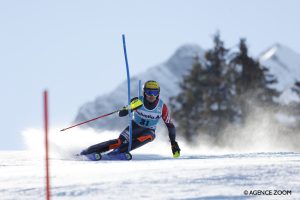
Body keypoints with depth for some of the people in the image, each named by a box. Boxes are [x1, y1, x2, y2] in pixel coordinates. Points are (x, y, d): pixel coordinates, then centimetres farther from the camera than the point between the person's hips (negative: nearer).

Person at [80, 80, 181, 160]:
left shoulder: (162, 107, -15)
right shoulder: (138, 101, -17)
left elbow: (170, 125, -5)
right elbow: (121, 114, -21)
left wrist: (174, 143, -11)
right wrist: (130, 108, -42)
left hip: (148, 131, 1)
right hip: (134, 127, -1)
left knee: (149, 135, -35)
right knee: (119, 142, -28)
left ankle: (117, 152, -40)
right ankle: (85, 152, -30)